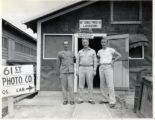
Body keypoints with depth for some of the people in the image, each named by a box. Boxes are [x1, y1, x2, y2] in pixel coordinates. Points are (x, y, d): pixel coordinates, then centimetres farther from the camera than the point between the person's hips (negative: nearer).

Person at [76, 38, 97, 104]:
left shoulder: (93, 51, 5)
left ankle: (91, 99, 5)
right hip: (81, 69, 1)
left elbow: (95, 61, 2)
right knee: (81, 84, -1)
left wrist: (94, 70, -7)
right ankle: (80, 99, 5)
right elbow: (78, 62, 9)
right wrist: (77, 71, 0)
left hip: (89, 69, -1)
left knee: (90, 84, -2)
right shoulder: (80, 52, 10)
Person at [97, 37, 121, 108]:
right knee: (102, 85, 7)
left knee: (110, 85, -12)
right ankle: (105, 99, 18)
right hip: (101, 68, 6)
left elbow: (119, 55, 2)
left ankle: (112, 102, -11)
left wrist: (113, 61, -6)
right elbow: (97, 57, 35)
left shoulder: (111, 50, 2)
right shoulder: (99, 51, 15)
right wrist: (99, 62, 15)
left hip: (108, 67, -6)